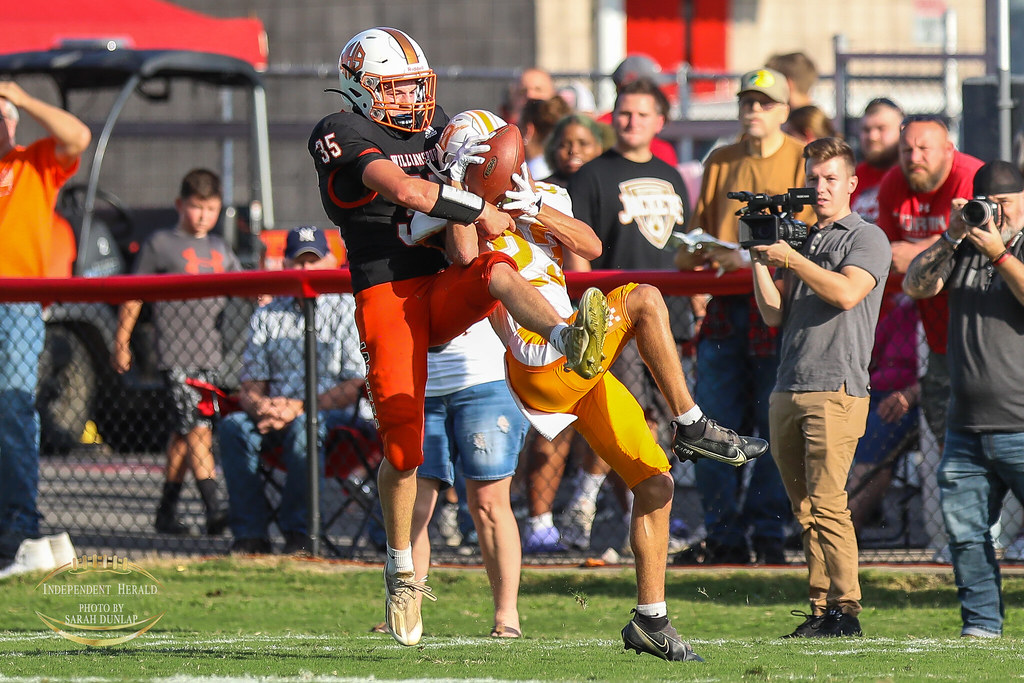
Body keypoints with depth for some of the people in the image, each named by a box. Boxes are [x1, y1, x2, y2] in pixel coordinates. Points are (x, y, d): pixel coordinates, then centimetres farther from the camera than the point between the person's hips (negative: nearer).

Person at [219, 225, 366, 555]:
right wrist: (260, 407, -13)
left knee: (303, 427, -37)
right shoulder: (267, 315, 15)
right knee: (232, 426, -25)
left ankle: (297, 534, -30)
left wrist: (299, 407, -17)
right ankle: (250, 534, -27)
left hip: (334, 414, -4)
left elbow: (357, 386, -7)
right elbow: (249, 386, 12)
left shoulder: (348, 310, 1)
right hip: (276, 414, 4)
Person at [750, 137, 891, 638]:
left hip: (837, 389, -7)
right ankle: (820, 609, 8)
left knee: (827, 503, -13)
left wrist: (789, 258, -13)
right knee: (805, 509, 5)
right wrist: (759, 259, 3)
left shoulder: (867, 239, 1)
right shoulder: (800, 241, 20)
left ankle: (846, 610, -12)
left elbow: (847, 293, -16)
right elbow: (773, 314, 14)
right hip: (789, 390, 7)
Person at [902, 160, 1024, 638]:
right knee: (964, 528, 4)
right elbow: (915, 286, 7)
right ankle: (982, 621, 12)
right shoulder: (965, 247, 16)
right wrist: (952, 238, -3)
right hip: (966, 427, 5)